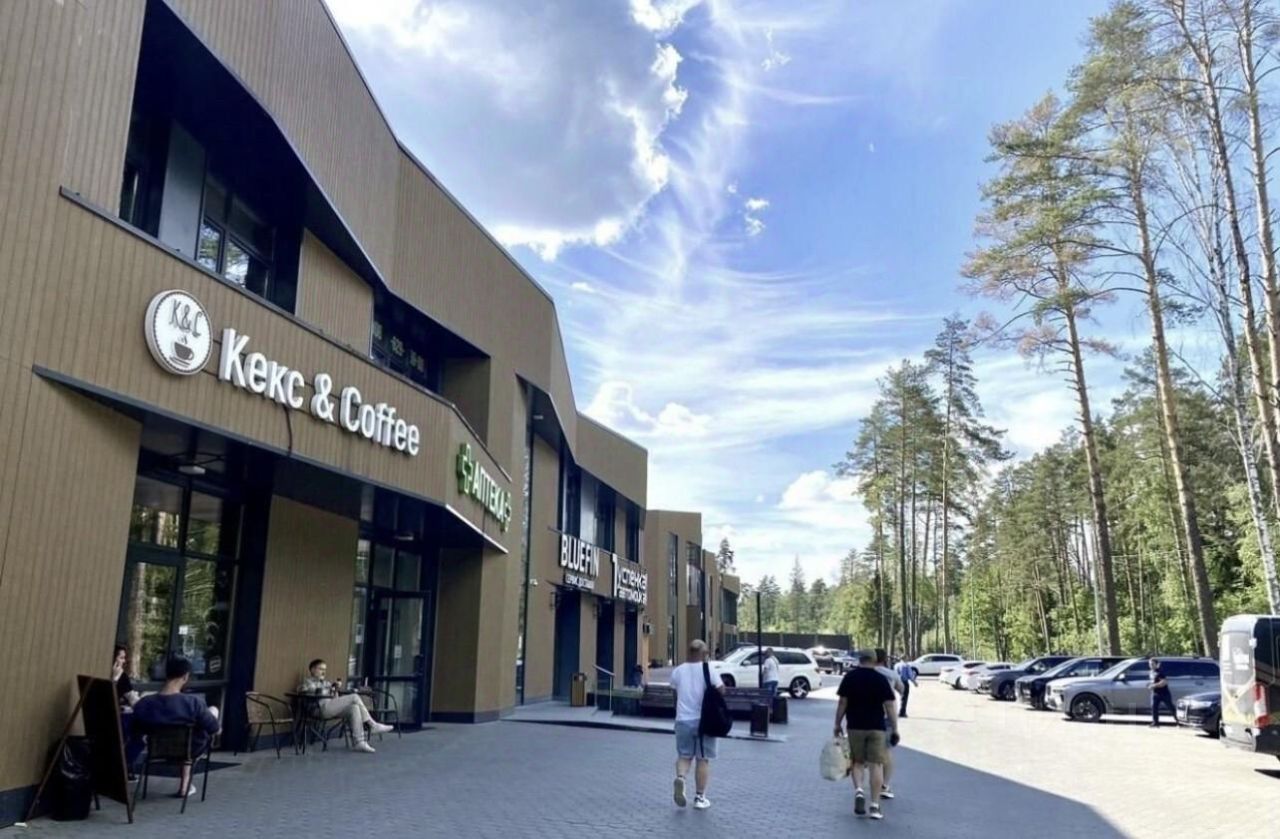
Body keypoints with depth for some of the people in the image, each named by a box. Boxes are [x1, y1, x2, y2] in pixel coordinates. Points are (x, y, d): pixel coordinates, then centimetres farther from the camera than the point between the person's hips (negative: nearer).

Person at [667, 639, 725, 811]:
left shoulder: (678, 671, 2)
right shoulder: (709, 671, -9)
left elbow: (674, 691, 12)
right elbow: (720, 690, -12)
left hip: (683, 720, 3)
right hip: (704, 720, -2)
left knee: (684, 755, 15)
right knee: (703, 759, 8)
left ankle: (680, 777, -14)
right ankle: (700, 797, 9)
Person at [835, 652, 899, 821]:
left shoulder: (849, 677, 2)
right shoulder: (881, 679, -1)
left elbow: (842, 702, 0)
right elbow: (889, 705, -5)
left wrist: (838, 724, 8)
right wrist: (894, 729, 1)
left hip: (855, 726, 1)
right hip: (877, 727, -1)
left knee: (857, 762, 14)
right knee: (876, 765, 2)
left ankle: (858, 791, -9)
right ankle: (875, 806, 0)